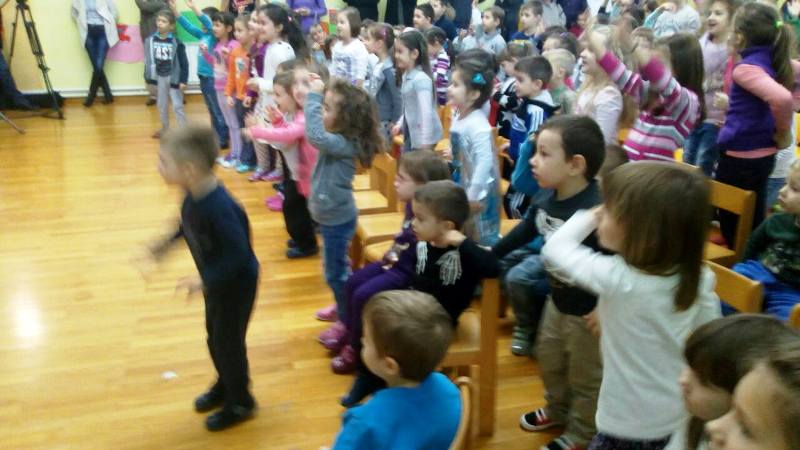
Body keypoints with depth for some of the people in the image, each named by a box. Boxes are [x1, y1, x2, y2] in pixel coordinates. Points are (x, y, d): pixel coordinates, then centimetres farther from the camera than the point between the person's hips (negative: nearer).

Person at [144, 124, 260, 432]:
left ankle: (240, 403, 32)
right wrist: (168, 242, 11)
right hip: (216, 280, 8)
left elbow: (238, 254, -33)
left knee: (228, 341, 9)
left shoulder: (218, 207, -38)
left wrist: (205, 281, -34)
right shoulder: (193, 194, -11)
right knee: (214, 336, 24)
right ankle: (224, 386, 49)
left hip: (235, 283, -8)